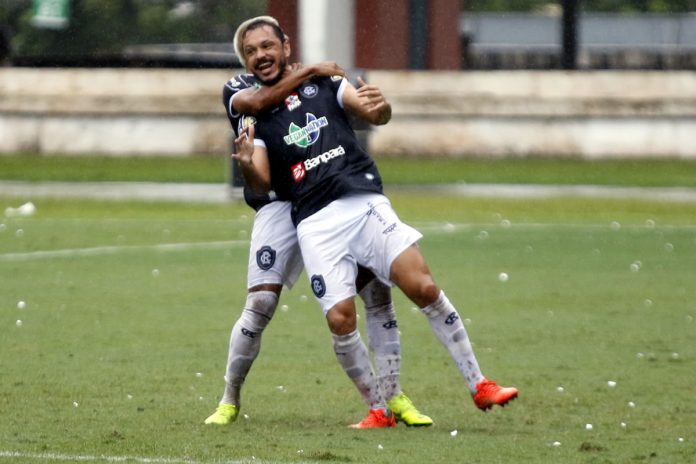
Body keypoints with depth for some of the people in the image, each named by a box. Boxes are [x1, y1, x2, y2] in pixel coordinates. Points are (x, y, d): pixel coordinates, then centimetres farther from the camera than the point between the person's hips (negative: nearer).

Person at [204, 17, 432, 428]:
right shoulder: (239, 90, 6)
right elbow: (260, 101, -18)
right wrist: (309, 71, -15)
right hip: (280, 205, -4)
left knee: (377, 290, -3)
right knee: (261, 305, -12)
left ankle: (394, 397, 6)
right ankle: (230, 401, 7)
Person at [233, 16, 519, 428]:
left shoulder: (322, 83, 14)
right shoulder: (255, 115, 13)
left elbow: (376, 116, 3)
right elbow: (262, 184, 2)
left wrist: (380, 107, -21)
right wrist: (248, 166, -22)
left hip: (364, 203, 0)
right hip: (316, 222, 0)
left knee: (424, 288, -14)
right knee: (341, 319, -13)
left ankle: (479, 386, -5)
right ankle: (378, 410, 6)